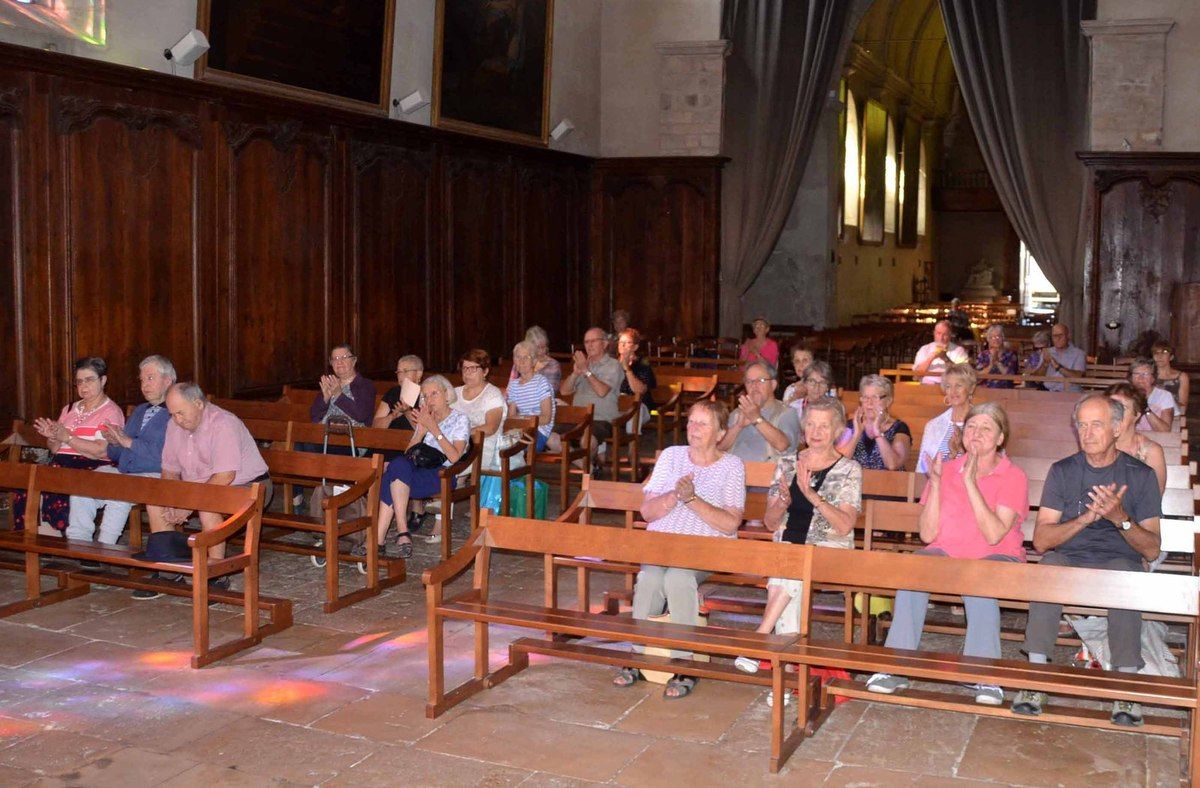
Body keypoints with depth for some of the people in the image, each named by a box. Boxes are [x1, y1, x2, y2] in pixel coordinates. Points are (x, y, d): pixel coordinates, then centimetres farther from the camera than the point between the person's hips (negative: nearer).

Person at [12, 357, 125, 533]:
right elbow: (54, 449, 22)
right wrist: (52, 437, -1)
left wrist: (66, 437, -14)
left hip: (90, 467, -6)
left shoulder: (111, 412, 2)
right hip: (61, 463, 6)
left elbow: (101, 451, -12)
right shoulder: (69, 410, 25)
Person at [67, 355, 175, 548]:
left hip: (154, 475, -8)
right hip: (122, 473, 8)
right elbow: (115, 455, 26)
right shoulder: (138, 411, 27)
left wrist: (129, 442, -15)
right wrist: (114, 443, 2)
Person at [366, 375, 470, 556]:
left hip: (443, 475, -5)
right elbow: (408, 454, 13)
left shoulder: (460, 419, 6)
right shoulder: (426, 419, 23)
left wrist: (434, 428, -13)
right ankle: (403, 535, -35)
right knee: (398, 463, -31)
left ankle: (377, 542, -30)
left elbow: (454, 457, -10)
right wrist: (421, 431, -3)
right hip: (420, 470, 5)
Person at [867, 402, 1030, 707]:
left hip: (995, 557, -2)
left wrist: (970, 482, -21)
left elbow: (994, 535, -18)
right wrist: (936, 482, -13)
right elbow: (928, 535, -4)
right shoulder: (947, 470, 6)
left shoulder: (1013, 477, -3)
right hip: (947, 552, 3)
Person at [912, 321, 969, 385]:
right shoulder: (924, 349, 13)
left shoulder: (959, 350, 9)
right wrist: (932, 357, -9)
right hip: (927, 385, 1)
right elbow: (916, 372, 1)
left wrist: (946, 359, -15)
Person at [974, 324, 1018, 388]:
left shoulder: (1010, 354, 7)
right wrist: (991, 365, -13)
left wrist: (997, 362, -13)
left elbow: (1011, 375, -6)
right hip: (986, 390, 1)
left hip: (1005, 390, -1)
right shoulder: (982, 355, 8)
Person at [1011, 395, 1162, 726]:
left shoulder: (1140, 475, 5)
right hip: (1067, 559, 1)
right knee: (1049, 564, -33)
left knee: (1124, 573, -36)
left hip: (1119, 560, -1)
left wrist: (1120, 518, -18)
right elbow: (1041, 541, -2)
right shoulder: (1062, 471, 7)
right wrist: (1087, 517, -17)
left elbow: (1152, 550, 0)